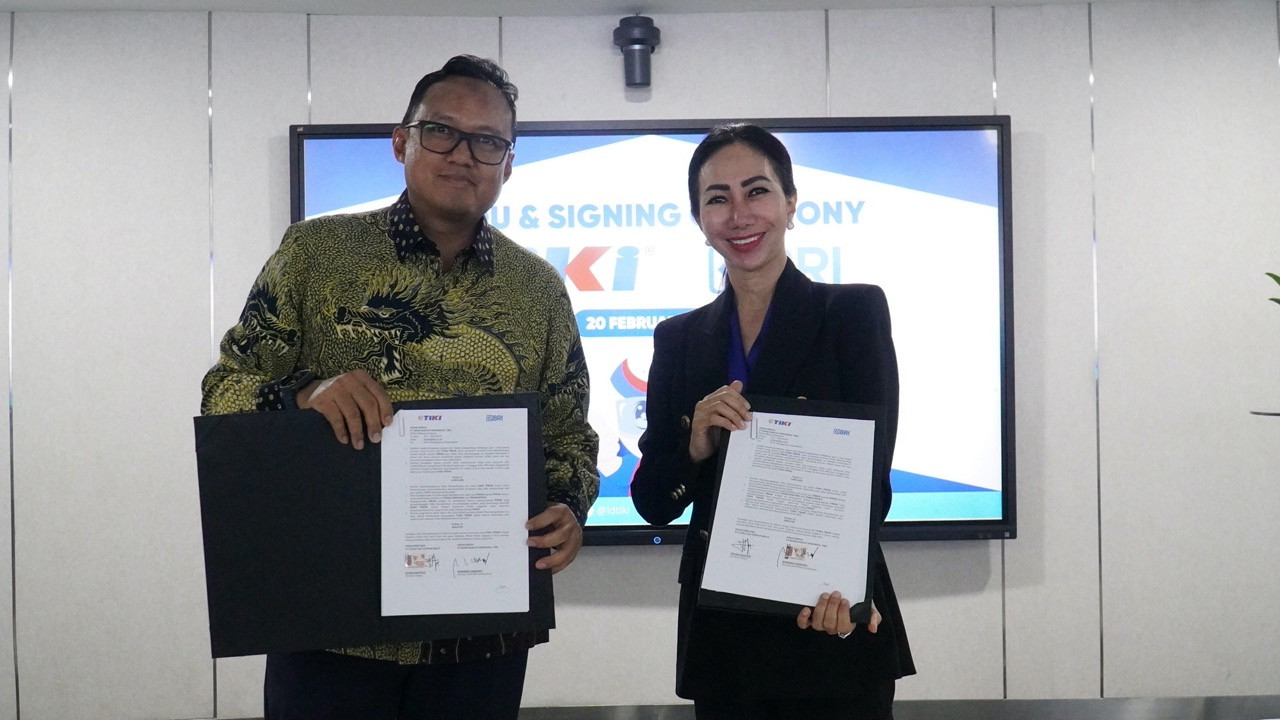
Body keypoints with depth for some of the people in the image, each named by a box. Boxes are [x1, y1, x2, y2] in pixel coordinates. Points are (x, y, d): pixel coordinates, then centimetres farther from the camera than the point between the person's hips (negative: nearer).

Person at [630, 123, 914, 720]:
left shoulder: (854, 311, -1)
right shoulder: (678, 338, 8)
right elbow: (651, 504, 6)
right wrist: (696, 447, -15)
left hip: (836, 626, -3)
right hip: (721, 632, 3)